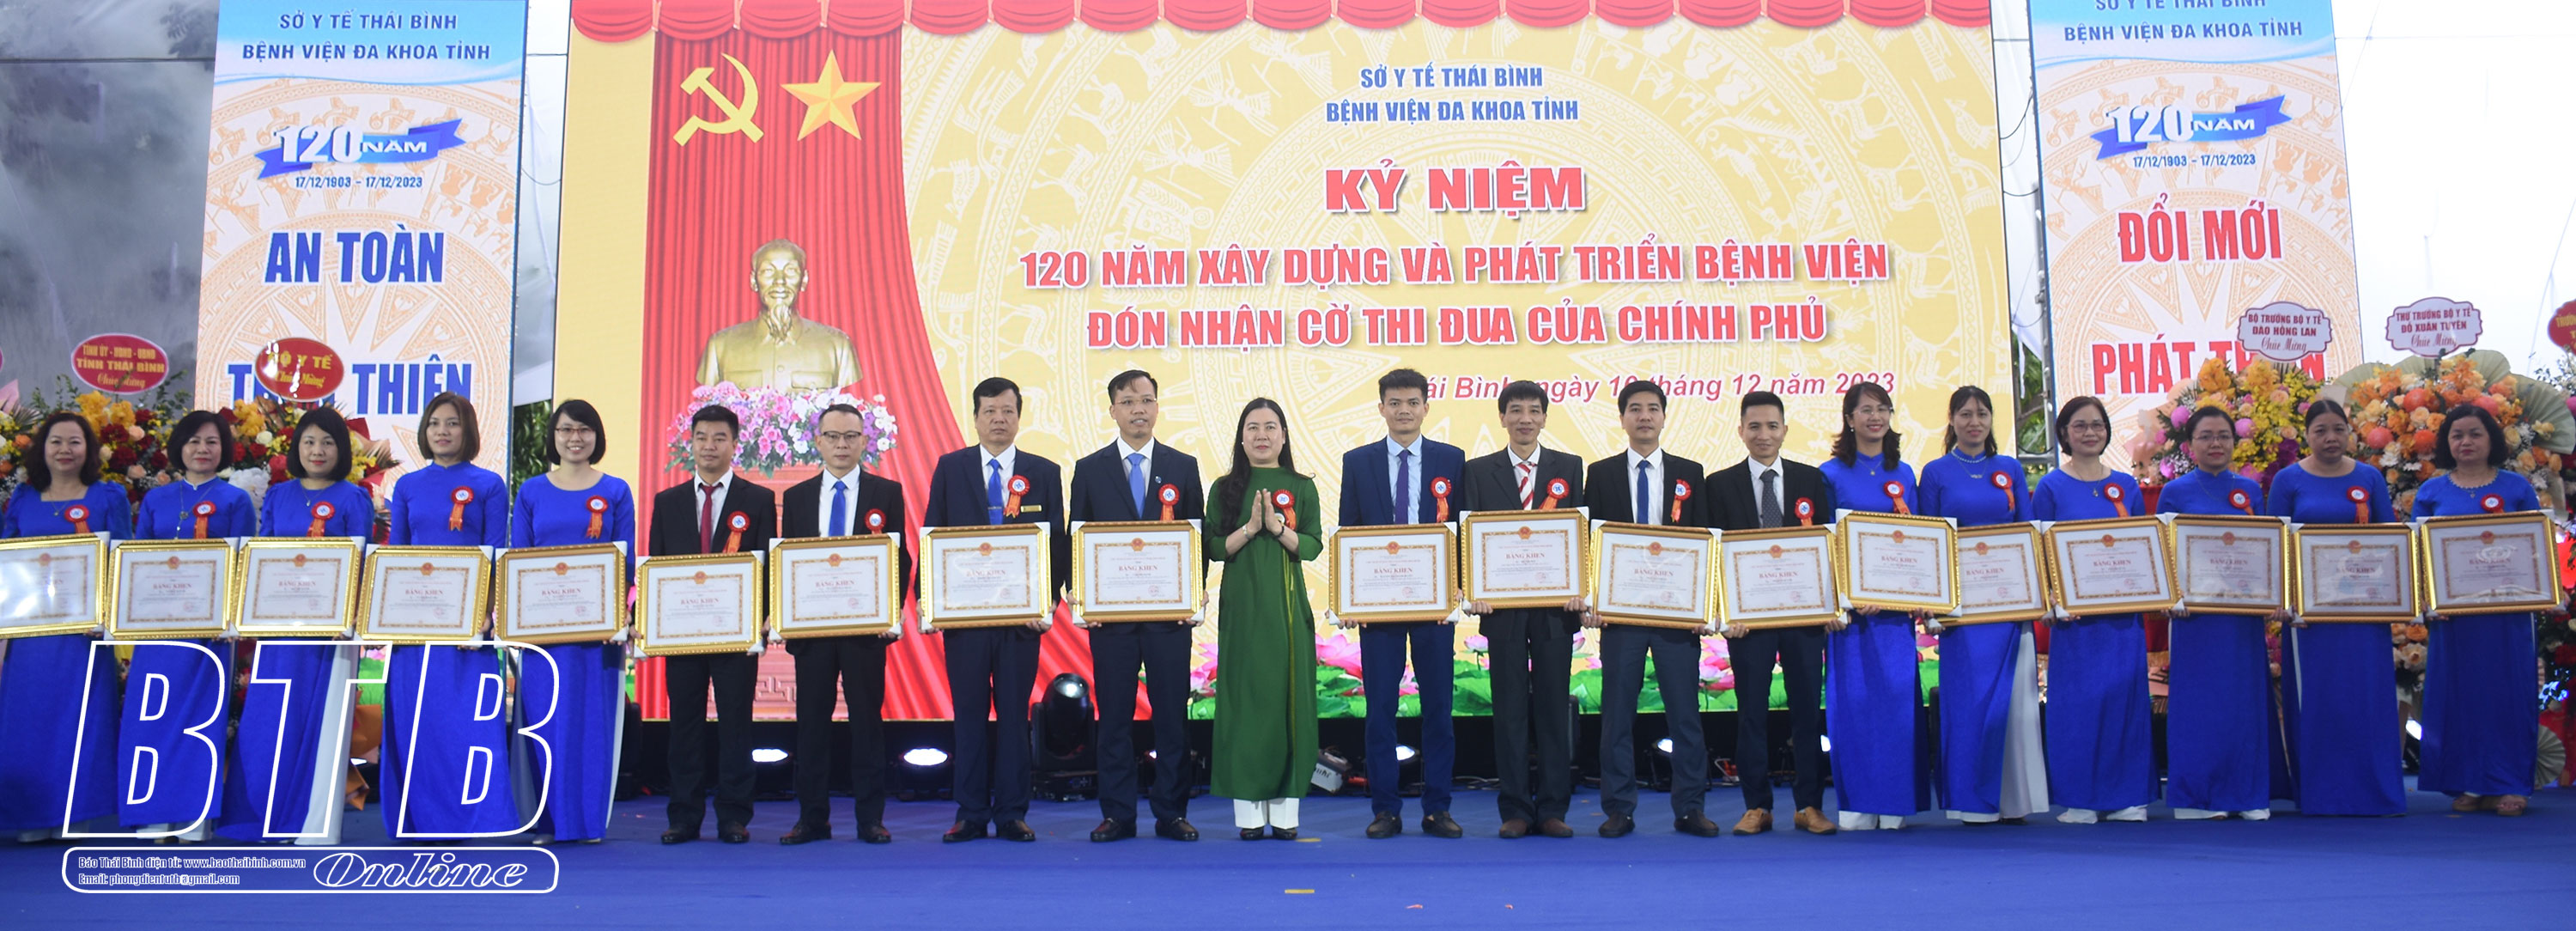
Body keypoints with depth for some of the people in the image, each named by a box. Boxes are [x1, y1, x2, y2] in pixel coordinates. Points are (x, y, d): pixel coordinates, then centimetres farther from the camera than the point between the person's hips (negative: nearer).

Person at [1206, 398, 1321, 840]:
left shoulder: (1301, 488, 7)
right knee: (1246, 699, -2)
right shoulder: (1226, 488, 6)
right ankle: (1249, 811, 2)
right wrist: (1249, 528, -14)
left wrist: (1278, 527, -15)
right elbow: (1214, 548, 1)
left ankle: (1285, 811, 5)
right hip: (1243, 607, 0)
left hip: (1288, 605, 1)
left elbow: (1313, 546, 0)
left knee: (1290, 697, 0)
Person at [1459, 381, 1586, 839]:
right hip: (1502, 606, 0)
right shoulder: (1478, 471, 7)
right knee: (1510, 710, 3)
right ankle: (1515, 810, 9)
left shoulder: (1569, 468, 9)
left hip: (1556, 605, 1)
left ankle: (1553, 809, 10)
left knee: (1555, 707, 3)